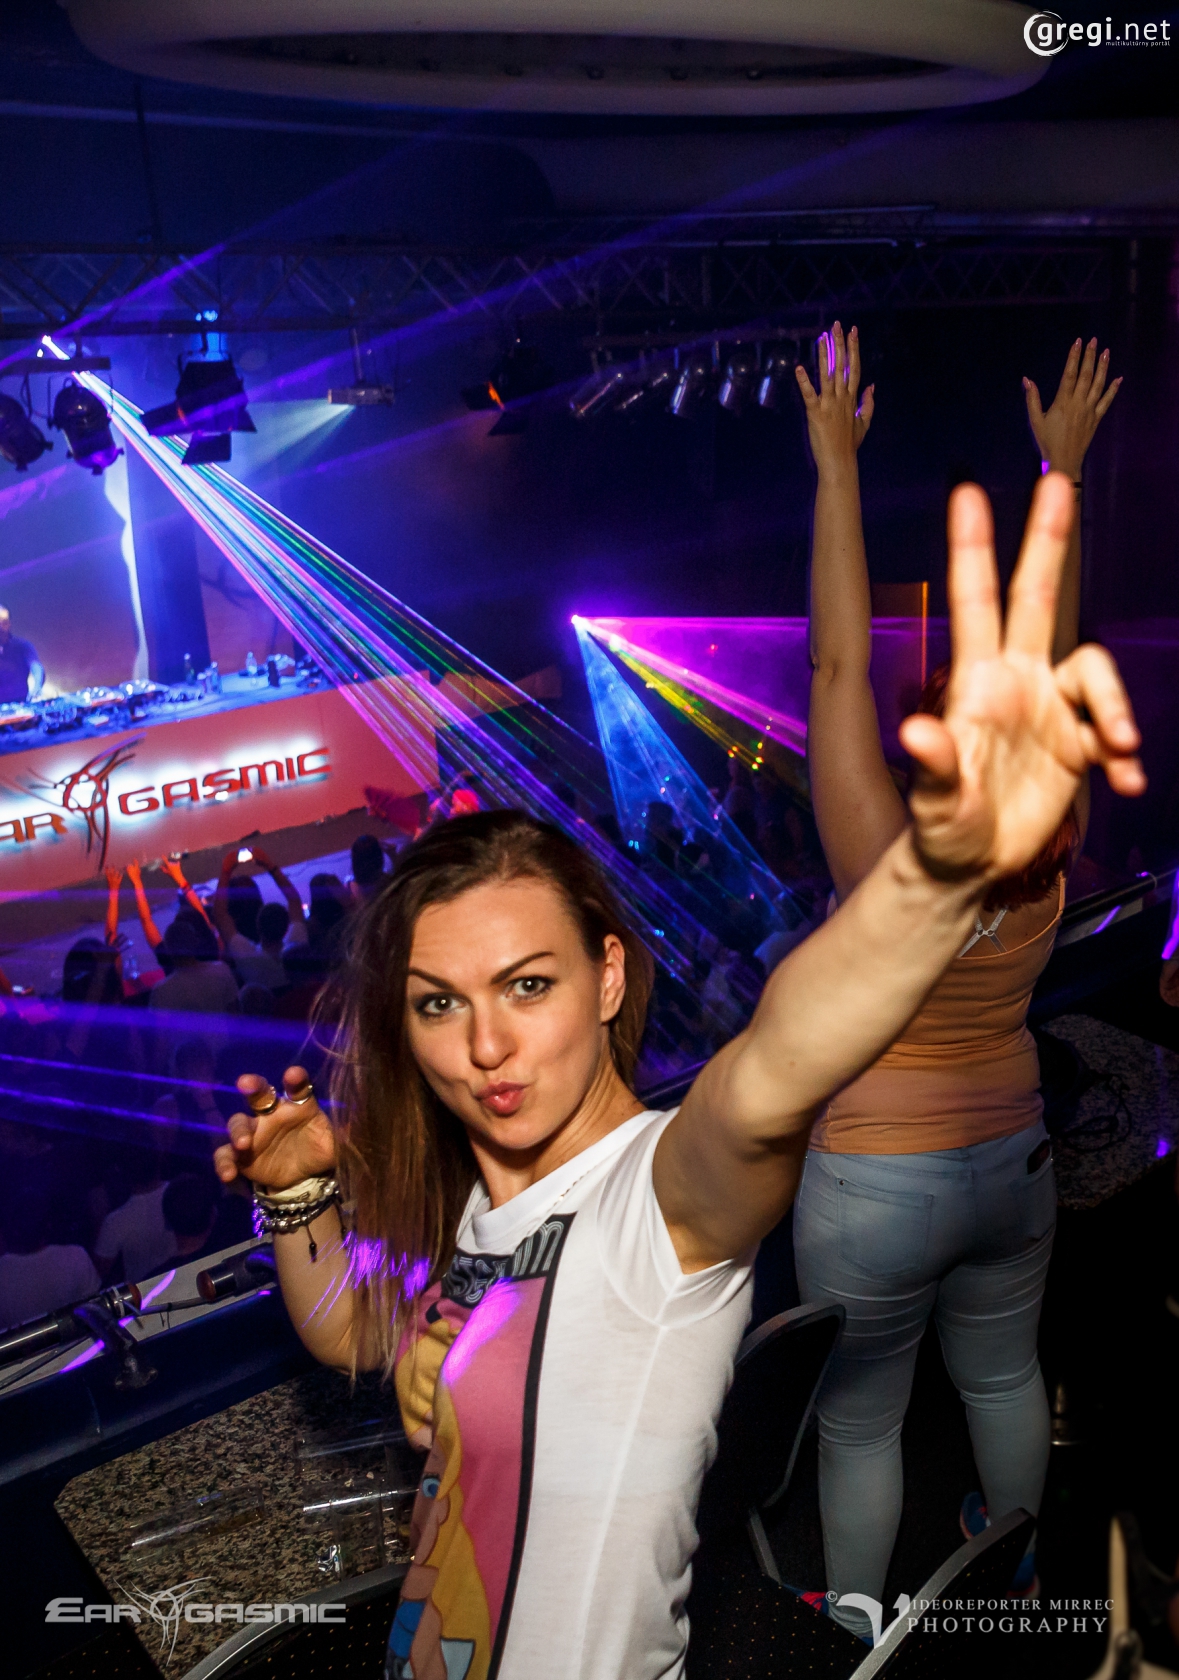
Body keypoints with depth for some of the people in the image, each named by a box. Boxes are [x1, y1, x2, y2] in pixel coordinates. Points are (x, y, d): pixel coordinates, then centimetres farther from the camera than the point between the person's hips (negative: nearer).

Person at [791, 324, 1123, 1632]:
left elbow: (837, 664, -30)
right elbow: (1056, 657, -10)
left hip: (875, 1182, -5)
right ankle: (1012, 1556, 54)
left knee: (858, 1421, 17)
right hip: (1012, 1159, 6)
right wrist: (1063, 466, -4)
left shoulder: (886, 871, -30)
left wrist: (836, 460, -25)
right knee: (1004, 1373, 29)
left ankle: (855, 1619, 39)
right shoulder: (1053, 856, -16)